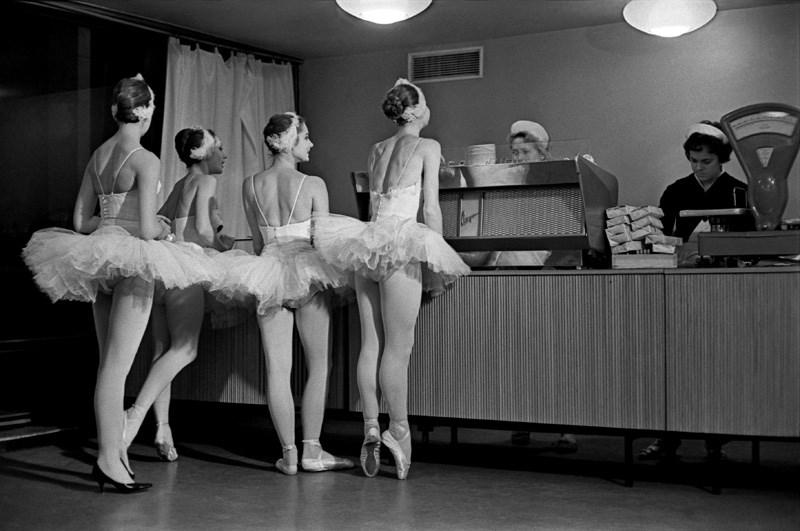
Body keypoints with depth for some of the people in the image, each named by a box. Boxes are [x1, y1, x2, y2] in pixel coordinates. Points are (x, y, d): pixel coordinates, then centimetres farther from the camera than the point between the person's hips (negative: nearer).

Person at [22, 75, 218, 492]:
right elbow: (146, 229, -17)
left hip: (99, 259, 7)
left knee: (110, 364, 14)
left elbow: (80, 222, 9)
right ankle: (108, 458, -3)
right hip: (132, 262, -7)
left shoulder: (98, 155, 9)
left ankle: (114, 449, 21)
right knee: (116, 365, -5)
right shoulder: (145, 160, -12)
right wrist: (163, 228, 4)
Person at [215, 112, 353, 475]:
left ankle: (288, 454, 6)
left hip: (267, 268, 3)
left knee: (277, 367, 4)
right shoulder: (313, 185, -6)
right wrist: (333, 275, 12)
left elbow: (258, 241, 12)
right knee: (319, 364, 7)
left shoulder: (250, 185, 6)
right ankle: (312, 451, 5)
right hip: (308, 271, -3)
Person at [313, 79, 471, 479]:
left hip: (369, 239, 6)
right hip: (400, 239, -6)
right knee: (398, 346, -5)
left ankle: (371, 430, 2)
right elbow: (430, 209, -2)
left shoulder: (376, 150, 19)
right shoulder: (428, 147, 2)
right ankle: (398, 430, -3)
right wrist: (438, 266, 3)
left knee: (371, 344, 3)